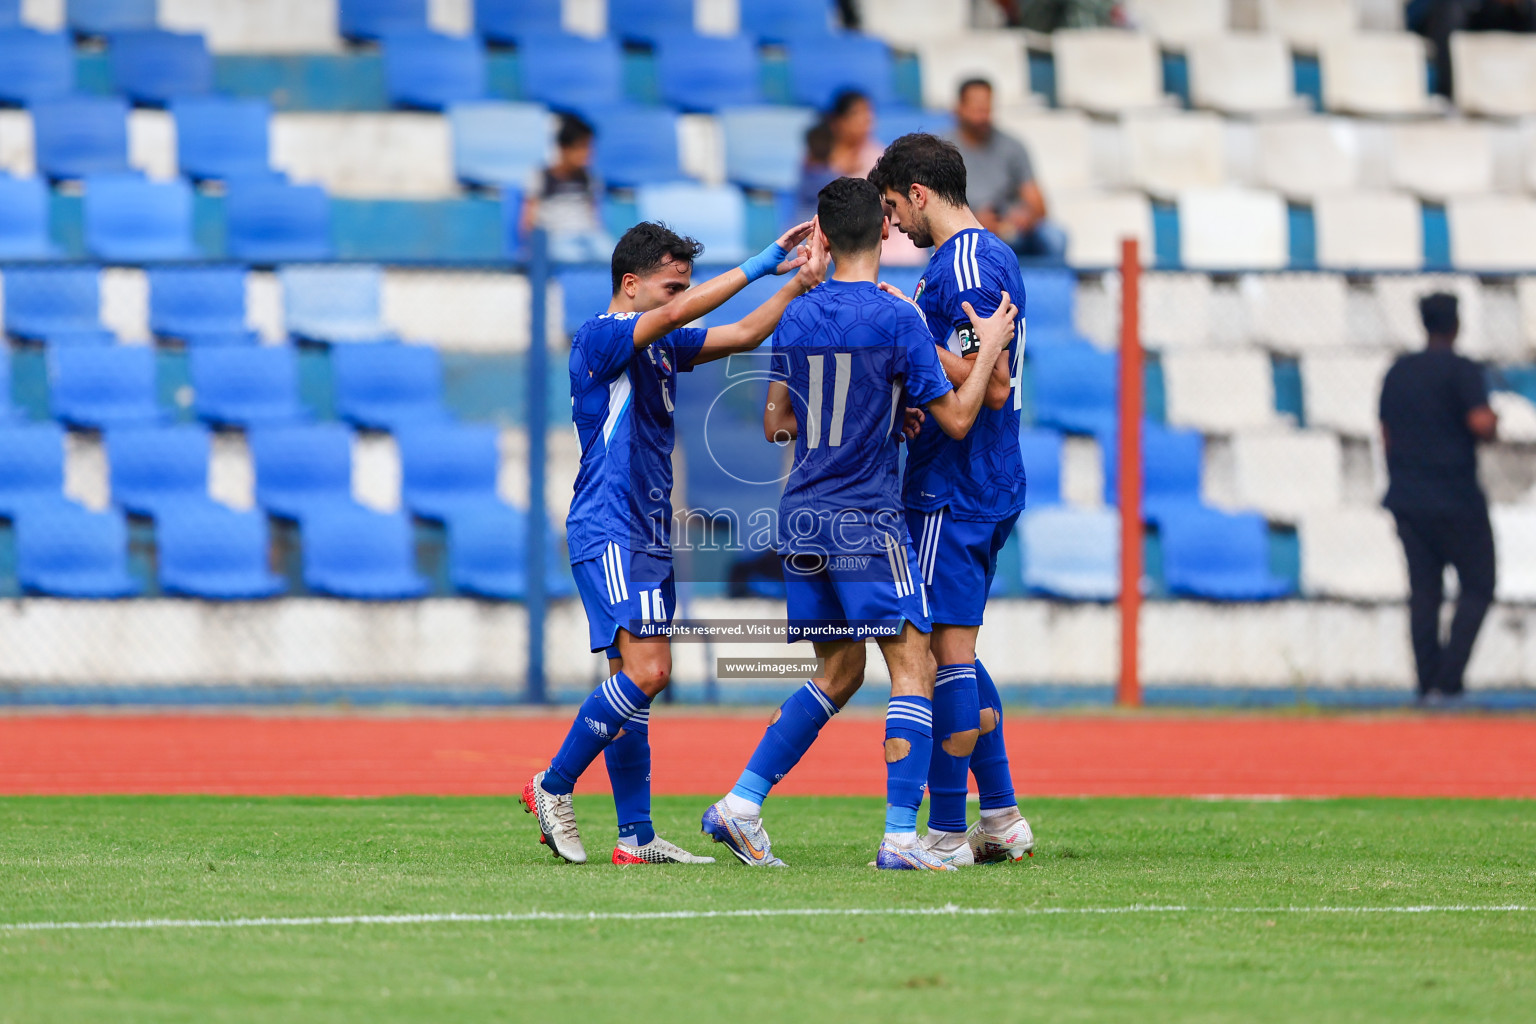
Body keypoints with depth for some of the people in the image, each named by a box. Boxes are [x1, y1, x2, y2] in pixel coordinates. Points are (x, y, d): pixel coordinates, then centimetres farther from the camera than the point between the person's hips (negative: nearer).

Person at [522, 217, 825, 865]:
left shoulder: (661, 346, 16)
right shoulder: (601, 338, -10)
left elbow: (743, 335, 16)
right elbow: (677, 314, -24)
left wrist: (797, 285, 1)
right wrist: (763, 265, -21)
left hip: (649, 537, 9)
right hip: (608, 531, -9)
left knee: (637, 678, 6)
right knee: (645, 671, -18)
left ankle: (636, 836, 5)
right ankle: (552, 788, -8)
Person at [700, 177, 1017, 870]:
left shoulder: (796, 318, 7)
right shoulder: (897, 320, -10)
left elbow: (774, 422, 14)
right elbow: (955, 418, -7)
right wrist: (989, 350, 6)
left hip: (800, 519, 6)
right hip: (867, 519, -6)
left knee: (839, 672, 16)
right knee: (912, 666, -3)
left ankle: (741, 805, 10)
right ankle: (900, 835, -14)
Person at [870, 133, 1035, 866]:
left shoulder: (962, 266, -16)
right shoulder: (993, 256, 16)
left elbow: (990, 385, -22)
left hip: (951, 491, -10)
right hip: (989, 484, 10)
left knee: (946, 649, -7)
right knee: (954, 651, 15)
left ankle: (947, 834, -5)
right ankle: (1001, 819, 17)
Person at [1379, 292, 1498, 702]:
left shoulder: (1398, 371, 11)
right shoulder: (1461, 370, -10)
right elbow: (1481, 424, -21)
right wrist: (1493, 422, 1)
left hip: (1407, 499, 6)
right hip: (1456, 498, -6)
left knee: (1423, 592, 7)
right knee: (1477, 587, 3)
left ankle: (1428, 683, 3)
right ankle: (1448, 678, -10)